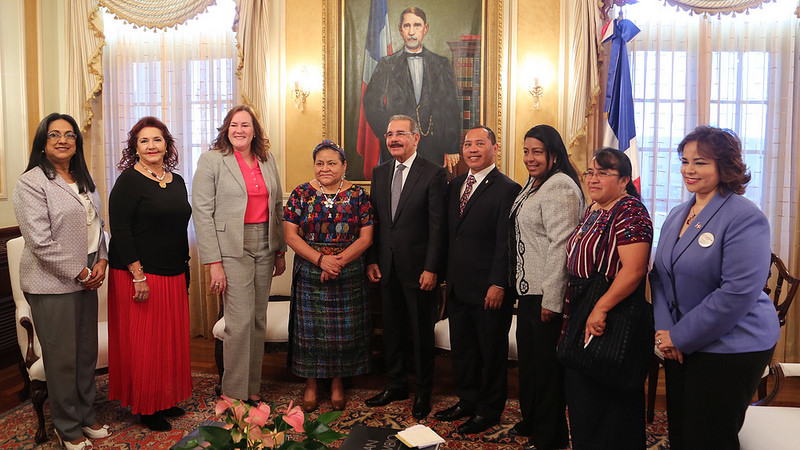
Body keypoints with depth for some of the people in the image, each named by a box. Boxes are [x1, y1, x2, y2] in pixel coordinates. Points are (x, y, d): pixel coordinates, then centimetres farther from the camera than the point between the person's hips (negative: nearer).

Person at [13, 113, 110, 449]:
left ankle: (86, 417, 31)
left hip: (86, 280, 7)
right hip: (53, 285, -7)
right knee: (62, 358, 4)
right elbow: (40, 243, -17)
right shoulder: (31, 183, -11)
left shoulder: (84, 180, 13)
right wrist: (79, 273, -13)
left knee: (87, 352, 14)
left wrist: (101, 261, 2)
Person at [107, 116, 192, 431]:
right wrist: (138, 275, -19)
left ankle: (165, 400, 28)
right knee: (142, 343, 1)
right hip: (139, 275, -7)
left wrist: (184, 266, 16)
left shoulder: (177, 181, 11)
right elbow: (120, 231, -15)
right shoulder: (129, 181, -9)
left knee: (170, 340, 13)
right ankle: (145, 408, 15)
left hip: (173, 276, 7)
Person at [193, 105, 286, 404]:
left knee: (259, 320, 9)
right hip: (232, 249, -5)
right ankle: (234, 396, 8)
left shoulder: (267, 161, 11)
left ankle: (253, 389, 21)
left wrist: (281, 251, 12)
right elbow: (202, 212, -8)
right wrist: (213, 263, -13)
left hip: (265, 247, 5)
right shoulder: (211, 160, -4)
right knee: (240, 322, -7)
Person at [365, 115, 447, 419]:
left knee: (422, 333, 7)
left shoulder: (433, 174, -8)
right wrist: (372, 260, 4)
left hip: (419, 268, -5)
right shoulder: (379, 173, 9)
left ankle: (423, 392, 22)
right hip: (387, 268, 5)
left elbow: (438, 225, -11)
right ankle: (395, 385, 31)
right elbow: (374, 220, 11)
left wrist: (431, 268, -15)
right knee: (392, 330, 15)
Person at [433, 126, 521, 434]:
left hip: (488, 290, -7)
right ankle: (467, 401, 33)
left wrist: (498, 284, -18)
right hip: (458, 287, 7)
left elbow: (505, 243, -15)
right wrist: (446, 274, 10)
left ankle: (489, 410, 24)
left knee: (492, 351, 9)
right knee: (461, 348, 16)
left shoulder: (506, 189, -10)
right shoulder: (455, 185, 12)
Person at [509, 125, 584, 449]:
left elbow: (560, 245, -23)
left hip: (547, 295, -10)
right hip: (528, 289, 10)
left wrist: (551, 300, -24)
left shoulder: (560, 187, -17)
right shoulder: (533, 185, 14)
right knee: (528, 358, 20)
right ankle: (530, 420, 37)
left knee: (546, 363, 3)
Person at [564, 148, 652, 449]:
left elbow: (634, 270, -25)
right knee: (580, 391, 18)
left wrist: (600, 309, -26)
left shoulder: (630, 213, -16)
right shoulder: (593, 211, 12)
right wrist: (572, 310, 17)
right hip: (583, 314, 9)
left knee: (611, 399, 3)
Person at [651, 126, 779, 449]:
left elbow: (738, 292, -23)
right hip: (679, 347, 7)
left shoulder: (745, 217, -15)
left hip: (730, 348, -7)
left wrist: (680, 337, -18)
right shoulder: (677, 216, 9)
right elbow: (659, 275, 11)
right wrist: (663, 329, -5)